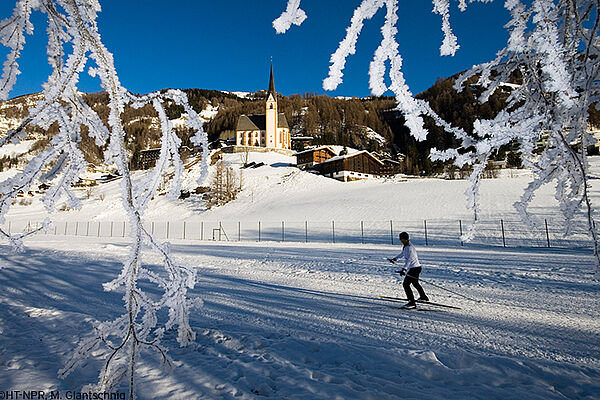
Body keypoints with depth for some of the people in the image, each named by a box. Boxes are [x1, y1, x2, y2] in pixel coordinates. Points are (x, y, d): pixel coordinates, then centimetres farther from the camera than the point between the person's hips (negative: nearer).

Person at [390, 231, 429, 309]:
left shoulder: (409, 248, -21)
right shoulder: (406, 246, 9)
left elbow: (409, 260, -33)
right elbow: (403, 253, 29)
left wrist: (404, 269, -42)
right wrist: (395, 259, 35)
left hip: (414, 268, -11)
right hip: (417, 267, 11)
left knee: (406, 284, -12)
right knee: (415, 283, 29)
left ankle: (412, 303, -14)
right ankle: (423, 297, 49)